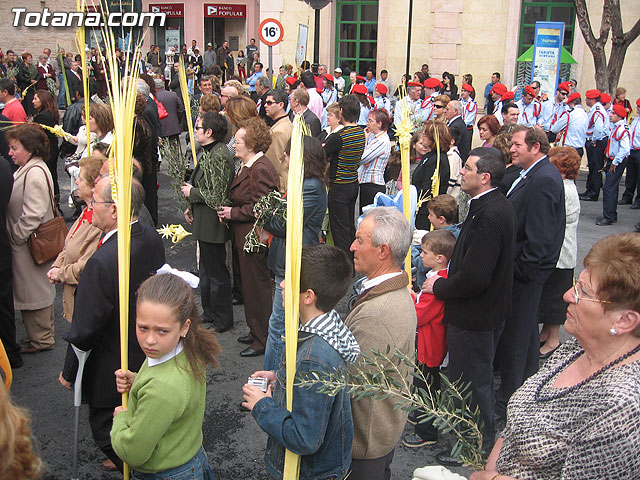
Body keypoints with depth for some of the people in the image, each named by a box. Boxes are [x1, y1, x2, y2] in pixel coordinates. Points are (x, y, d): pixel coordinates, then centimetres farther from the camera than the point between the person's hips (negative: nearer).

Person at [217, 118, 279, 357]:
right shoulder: (248, 166, 11)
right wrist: (229, 209, 4)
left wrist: (232, 213, -16)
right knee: (251, 285, 19)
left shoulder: (260, 169, -22)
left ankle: (262, 340, 14)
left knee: (256, 287, 1)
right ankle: (256, 331, 33)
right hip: (245, 236, 11)